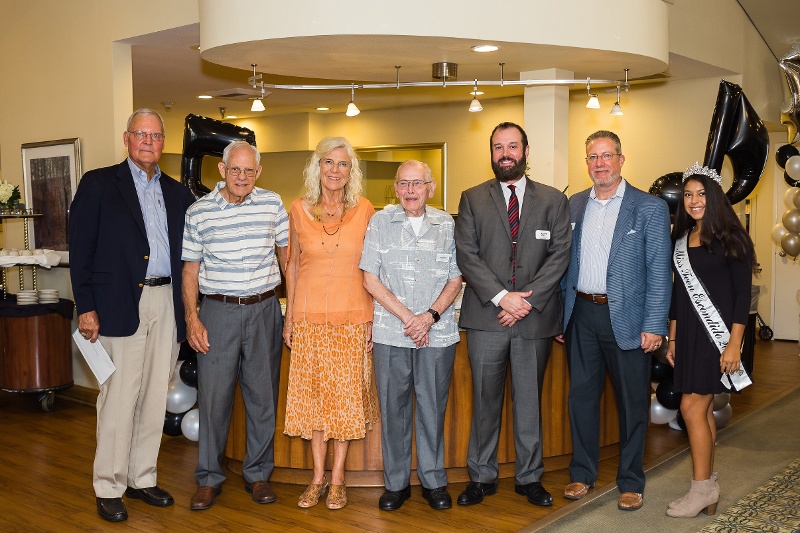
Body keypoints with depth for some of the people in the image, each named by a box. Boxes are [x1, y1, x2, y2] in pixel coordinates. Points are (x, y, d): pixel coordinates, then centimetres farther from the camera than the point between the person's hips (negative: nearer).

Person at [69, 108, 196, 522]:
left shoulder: (177, 193, 15)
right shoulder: (99, 184, 2)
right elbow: (80, 249, -3)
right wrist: (86, 307, -9)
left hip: (166, 304, 4)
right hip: (122, 305, -4)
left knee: (155, 399, 10)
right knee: (118, 399, -1)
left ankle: (142, 478, 23)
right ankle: (108, 488, 12)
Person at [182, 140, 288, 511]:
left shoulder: (273, 204, 2)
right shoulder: (199, 212, 0)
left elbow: (287, 256, 10)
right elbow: (190, 269, 4)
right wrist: (192, 318, -4)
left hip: (264, 310, 1)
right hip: (218, 311, -1)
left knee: (263, 395, 8)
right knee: (213, 395, 3)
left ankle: (258, 473, 23)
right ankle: (209, 477, 18)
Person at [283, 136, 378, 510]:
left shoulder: (364, 210, -1)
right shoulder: (299, 210, 2)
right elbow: (293, 265, 9)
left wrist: (373, 319, -1)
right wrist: (289, 318, 7)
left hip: (352, 317, -1)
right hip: (309, 316, 1)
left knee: (346, 395, 4)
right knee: (312, 393, 7)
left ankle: (337, 477, 18)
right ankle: (318, 476, 21)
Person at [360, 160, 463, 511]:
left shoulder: (446, 225, 6)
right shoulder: (380, 222, 4)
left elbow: (455, 280, 7)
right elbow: (370, 278, 1)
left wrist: (430, 316, -8)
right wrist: (407, 317, -7)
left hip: (438, 333, 0)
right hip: (390, 332, 0)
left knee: (433, 407, 6)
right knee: (393, 407, 5)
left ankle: (433, 481, 20)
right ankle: (396, 483, 18)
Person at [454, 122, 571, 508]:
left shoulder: (553, 200, 8)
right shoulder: (472, 199, 7)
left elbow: (560, 255, -1)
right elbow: (466, 255, -2)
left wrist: (527, 299, -12)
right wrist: (501, 297, -14)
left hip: (535, 316, 0)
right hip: (486, 316, 0)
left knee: (529, 400, 9)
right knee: (485, 400, 7)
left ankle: (529, 477, 22)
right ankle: (481, 477, 19)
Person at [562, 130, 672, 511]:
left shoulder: (650, 208, -4)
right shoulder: (575, 205, 9)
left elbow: (658, 272, -7)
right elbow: (566, 262, 11)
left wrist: (654, 325, -12)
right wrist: (560, 314, 8)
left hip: (625, 317, -4)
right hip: (581, 314, 4)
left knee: (632, 401, 7)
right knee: (581, 396, 12)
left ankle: (631, 482, 22)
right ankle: (582, 474, 27)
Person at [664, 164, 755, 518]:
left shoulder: (728, 238, -8)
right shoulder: (681, 239, 10)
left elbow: (742, 292, -10)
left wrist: (734, 344, -15)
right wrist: (673, 338, 13)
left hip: (717, 332, -6)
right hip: (688, 333, 6)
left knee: (692, 406, -8)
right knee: (703, 409, 10)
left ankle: (703, 488, 5)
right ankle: (708, 488, 18)